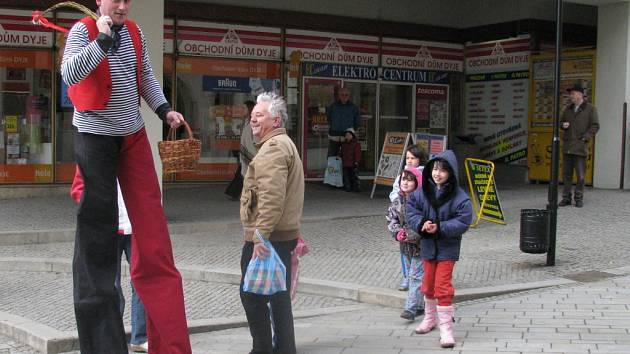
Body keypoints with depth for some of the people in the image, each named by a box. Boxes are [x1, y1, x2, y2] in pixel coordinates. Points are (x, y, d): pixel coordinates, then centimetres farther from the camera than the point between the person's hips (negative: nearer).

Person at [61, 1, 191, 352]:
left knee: (151, 219, 3)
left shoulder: (136, 33, 6)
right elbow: (69, 75, -26)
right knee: (97, 221, -1)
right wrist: (103, 40, -29)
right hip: (95, 135, -5)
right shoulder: (83, 30, -10)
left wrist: (164, 109, 6)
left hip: (134, 135, 6)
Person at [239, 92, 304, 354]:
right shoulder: (285, 144, 21)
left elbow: (272, 197, -25)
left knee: (252, 294, -4)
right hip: (284, 234, 11)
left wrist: (260, 235, -27)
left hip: (267, 237, -11)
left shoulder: (273, 148, -14)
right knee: (279, 296, 14)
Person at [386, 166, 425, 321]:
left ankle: (411, 308, -5)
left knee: (416, 275, -7)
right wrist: (398, 232, -15)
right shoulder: (398, 201, 5)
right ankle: (420, 306, 28)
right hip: (407, 245, 7)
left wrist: (410, 236, -22)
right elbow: (391, 219, 3)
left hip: (421, 244, -7)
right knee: (414, 275, 16)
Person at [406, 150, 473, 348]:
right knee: (428, 285, 19)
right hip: (427, 245, 5)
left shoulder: (459, 197, -15)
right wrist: (421, 224, -20)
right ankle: (430, 318, 40)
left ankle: (446, 328, 3)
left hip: (447, 248, -5)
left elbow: (463, 222, -17)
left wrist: (440, 228, -26)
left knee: (443, 287, -7)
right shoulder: (422, 191, -4)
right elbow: (411, 209, -2)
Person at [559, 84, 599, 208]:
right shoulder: (568, 108, 16)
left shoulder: (590, 108, 0)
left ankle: (579, 198, 6)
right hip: (567, 146, 5)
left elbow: (595, 126, -3)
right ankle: (566, 198, 12)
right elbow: (561, 121, 24)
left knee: (580, 174, -2)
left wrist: (585, 138, -13)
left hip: (580, 146, -5)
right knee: (566, 173, 6)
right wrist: (563, 125, 0)